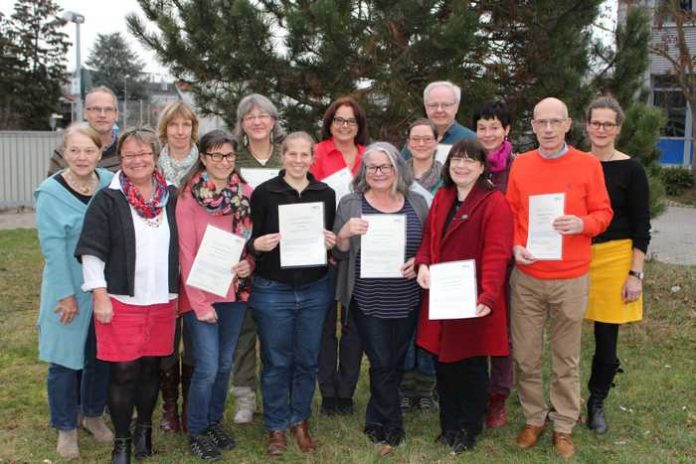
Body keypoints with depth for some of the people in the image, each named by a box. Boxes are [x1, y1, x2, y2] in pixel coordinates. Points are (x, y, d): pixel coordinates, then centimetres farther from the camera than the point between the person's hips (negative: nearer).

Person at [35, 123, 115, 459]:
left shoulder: (110, 183, -1)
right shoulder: (51, 192, -12)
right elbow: (53, 247, -14)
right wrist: (67, 294, -15)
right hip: (69, 289, -4)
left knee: (102, 355, 15)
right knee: (66, 359, 6)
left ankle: (92, 414, 36)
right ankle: (66, 428, 25)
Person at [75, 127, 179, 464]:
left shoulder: (171, 197, 7)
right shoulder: (108, 200, -4)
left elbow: (183, 246, 15)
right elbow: (92, 251, -6)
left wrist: (179, 292, 12)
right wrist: (99, 295, -12)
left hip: (162, 301, 3)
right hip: (120, 301, -3)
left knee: (151, 368, 12)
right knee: (124, 373, 0)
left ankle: (144, 429, 33)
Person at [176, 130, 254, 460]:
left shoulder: (245, 193, 3)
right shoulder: (189, 196, -10)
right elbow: (186, 252, -11)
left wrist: (249, 262, -9)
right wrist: (199, 302, -14)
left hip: (235, 291, 5)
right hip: (201, 294, -4)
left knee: (225, 365, 14)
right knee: (207, 367, -5)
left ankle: (215, 422, 34)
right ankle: (196, 432, 17)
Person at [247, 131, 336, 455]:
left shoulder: (326, 193, 5)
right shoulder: (264, 192, -4)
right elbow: (249, 240, -1)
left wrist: (332, 242, -9)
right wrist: (257, 245, -23)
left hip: (314, 291, 3)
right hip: (272, 291, -3)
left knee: (307, 360, 12)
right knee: (276, 362, 7)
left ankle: (300, 421, 31)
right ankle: (276, 427, 23)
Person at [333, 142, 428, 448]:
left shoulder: (417, 203, 5)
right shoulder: (350, 204, -1)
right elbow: (338, 253, 0)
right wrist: (345, 233, -21)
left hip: (407, 300, 3)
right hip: (368, 300, -3)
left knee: (396, 362, 13)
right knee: (383, 363, -1)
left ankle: (376, 422, 35)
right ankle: (392, 427, 20)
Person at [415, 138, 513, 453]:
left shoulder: (494, 203, -12)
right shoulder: (441, 197, 10)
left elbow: (496, 255, -20)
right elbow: (429, 237, 14)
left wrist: (487, 297, -31)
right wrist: (423, 264, -7)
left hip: (473, 301, -6)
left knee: (471, 365, 8)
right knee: (443, 361, 13)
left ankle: (468, 429, 26)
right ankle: (449, 425, 31)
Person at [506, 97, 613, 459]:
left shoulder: (588, 164, -2)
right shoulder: (520, 164, 4)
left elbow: (603, 213, 1)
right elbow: (510, 212, 9)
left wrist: (582, 223, -20)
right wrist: (515, 246, -8)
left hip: (571, 279, -2)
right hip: (527, 277, 2)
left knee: (567, 358, 9)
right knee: (526, 355, 8)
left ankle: (564, 426, 24)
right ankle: (533, 419, 27)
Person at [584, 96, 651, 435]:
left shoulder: (631, 170, -2)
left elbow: (641, 228, -3)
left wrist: (635, 275, -9)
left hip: (614, 258, -2)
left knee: (606, 339, 4)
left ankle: (596, 404, 24)